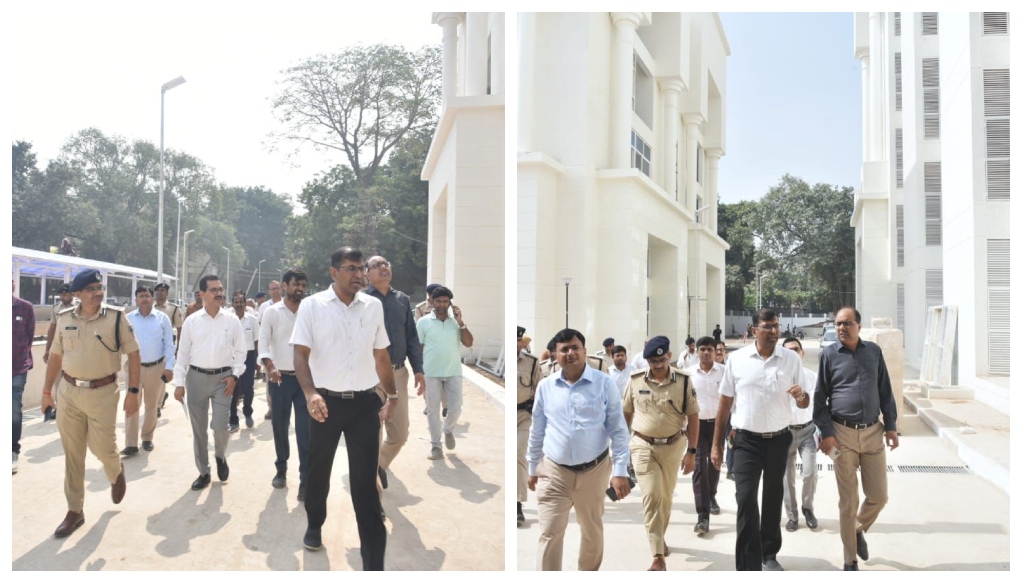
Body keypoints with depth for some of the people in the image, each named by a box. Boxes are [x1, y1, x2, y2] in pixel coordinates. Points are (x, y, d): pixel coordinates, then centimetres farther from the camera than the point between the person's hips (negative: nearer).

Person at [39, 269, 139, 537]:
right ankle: (75, 510, 21)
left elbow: (133, 354, -6)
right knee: (72, 454, 9)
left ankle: (116, 473, 38)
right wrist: (47, 389, 13)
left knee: (102, 448, 1)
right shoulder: (64, 318, 1)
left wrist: (133, 391, -11)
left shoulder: (116, 318, -8)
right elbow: (55, 355, 11)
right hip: (68, 392, 3)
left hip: (102, 392, -3)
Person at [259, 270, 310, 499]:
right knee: (280, 426, 12)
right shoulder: (272, 312, -1)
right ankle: (281, 469, 31)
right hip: (280, 377, 0)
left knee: (305, 430, -4)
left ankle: (305, 480, -2)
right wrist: (270, 366, -26)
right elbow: (263, 342, -9)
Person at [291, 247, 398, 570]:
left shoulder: (374, 306, 5)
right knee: (318, 469, 17)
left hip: (366, 402, 1)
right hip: (326, 401, -1)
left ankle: (374, 561, 7)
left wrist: (392, 396, 8)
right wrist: (310, 393, -23)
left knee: (365, 479, 1)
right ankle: (314, 525, 45)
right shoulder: (312, 305, -4)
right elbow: (300, 353, -8)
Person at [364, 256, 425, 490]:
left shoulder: (403, 299, 11)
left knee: (400, 434, 11)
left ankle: (381, 464, 40)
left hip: (398, 374, 4)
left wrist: (418, 369, 6)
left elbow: (412, 337, 12)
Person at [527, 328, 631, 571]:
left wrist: (620, 470, -11)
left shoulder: (604, 383, -7)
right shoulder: (545, 386, 0)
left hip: (593, 471, 0)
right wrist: (532, 468, 13)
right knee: (549, 534, 1)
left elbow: (618, 430, -5)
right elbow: (536, 431, 9)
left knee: (593, 531, 19)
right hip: (554, 471, 1)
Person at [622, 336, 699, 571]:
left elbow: (693, 417, -4)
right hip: (643, 446, -1)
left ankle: (659, 538, 40)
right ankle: (658, 556, -5)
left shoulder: (683, 381, -9)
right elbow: (626, 413, 5)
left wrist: (691, 452, -6)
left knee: (666, 498, 15)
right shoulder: (635, 381, -6)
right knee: (652, 497, -9)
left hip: (673, 446, 1)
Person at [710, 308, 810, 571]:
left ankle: (769, 554, 35)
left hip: (779, 438, 2)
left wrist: (801, 397, -22)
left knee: (773, 498, 16)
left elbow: (805, 403, 4)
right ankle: (749, 566, -1)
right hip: (747, 439, -2)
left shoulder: (791, 359, -3)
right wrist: (716, 444, 0)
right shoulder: (736, 359, -6)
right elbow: (725, 404, 0)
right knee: (746, 499, -8)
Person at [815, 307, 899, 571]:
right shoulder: (828, 354, -3)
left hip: (873, 433, 3)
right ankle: (850, 560, 18)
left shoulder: (874, 351, 5)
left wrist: (891, 425, 6)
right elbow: (820, 398, -3)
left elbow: (885, 391, 10)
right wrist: (826, 433, -9)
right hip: (843, 434, -3)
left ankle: (858, 529, 38)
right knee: (848, 500, 4)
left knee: (879, 496, 7)